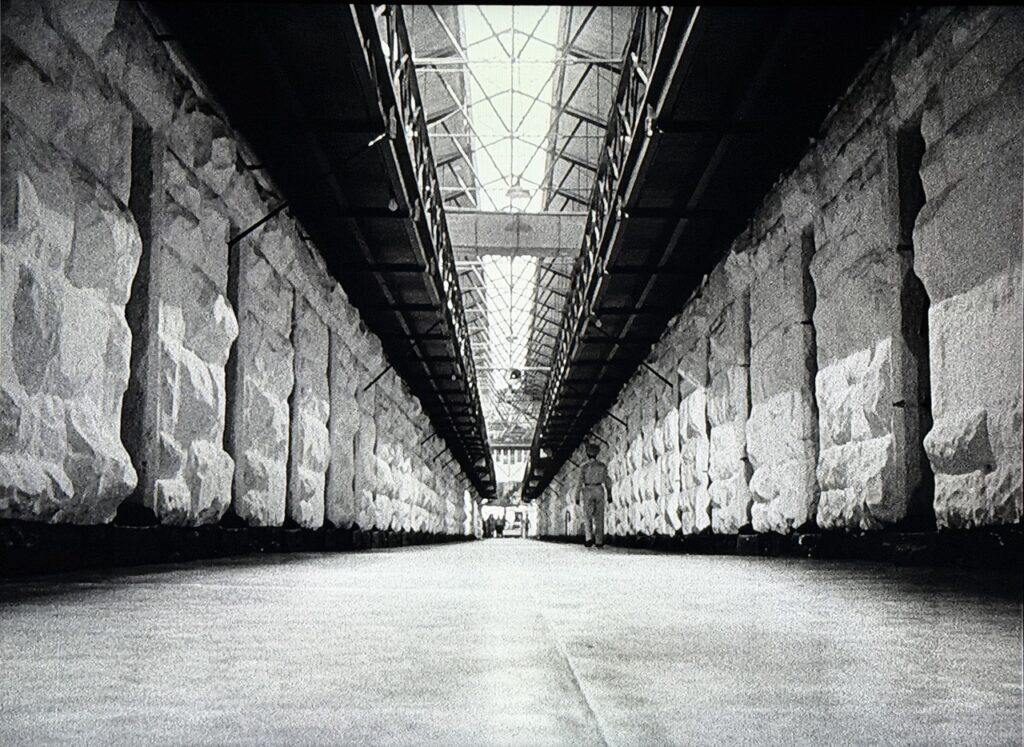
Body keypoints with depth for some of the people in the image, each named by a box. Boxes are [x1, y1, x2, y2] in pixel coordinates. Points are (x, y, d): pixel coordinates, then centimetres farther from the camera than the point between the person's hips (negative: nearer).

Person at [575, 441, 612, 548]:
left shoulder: (584, 466, -7)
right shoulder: (602, 465, -1)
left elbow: (580, 482, -7)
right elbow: (607, 481, 0)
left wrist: (577, 497, 0)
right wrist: (609, 495, 9)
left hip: (588, 492, -2)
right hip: (599, 491, 2)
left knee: (587, 517, 8)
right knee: (599, 517, 9)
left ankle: (589, 538, -10)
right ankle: (599, 542, 9)